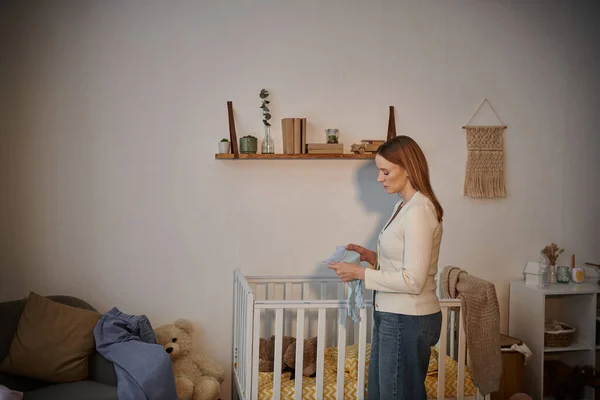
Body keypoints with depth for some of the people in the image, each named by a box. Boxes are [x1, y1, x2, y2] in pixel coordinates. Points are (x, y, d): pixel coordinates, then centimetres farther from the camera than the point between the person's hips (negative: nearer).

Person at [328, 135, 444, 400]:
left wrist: (361, 273, -18)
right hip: (392, 316, 10)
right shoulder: (404, 206, 10)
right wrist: (371, 256, 4)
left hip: (408, 321, -10)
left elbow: (413, 280, -23)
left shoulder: (419, 210, -20)